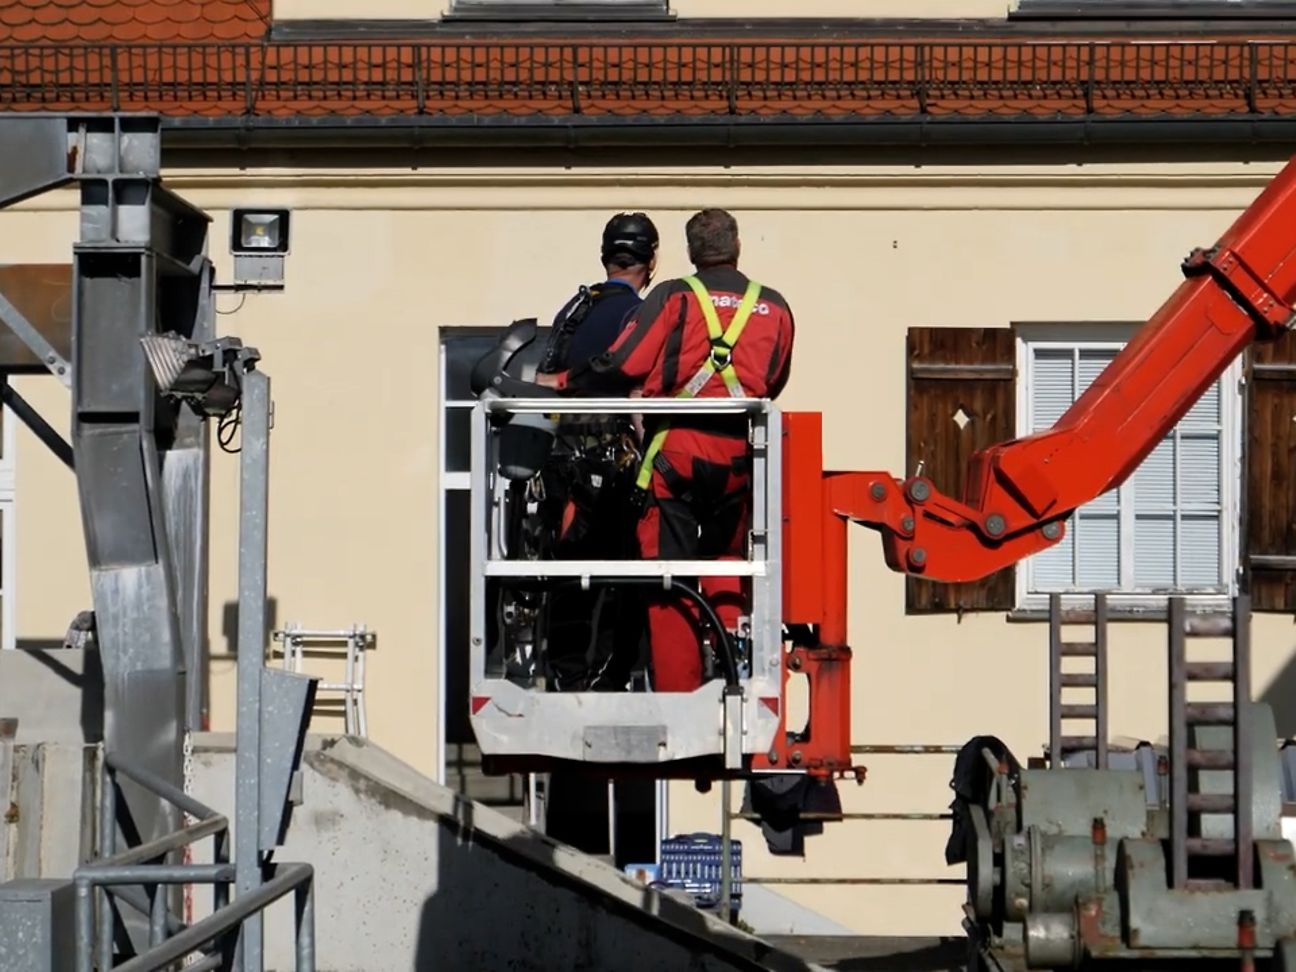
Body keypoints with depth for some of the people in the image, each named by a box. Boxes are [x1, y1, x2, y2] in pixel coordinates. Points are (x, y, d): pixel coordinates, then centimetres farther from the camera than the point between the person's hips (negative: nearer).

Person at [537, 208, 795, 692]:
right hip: (740, 452, 3)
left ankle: (676, 692, -2)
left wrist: (561, 381, 9)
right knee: (725, 560, 19)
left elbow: (622, 366, -5)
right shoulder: (775, 308, 12)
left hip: (677, 447, -3)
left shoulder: (673, 297, 1)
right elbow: (773, 385, 16)